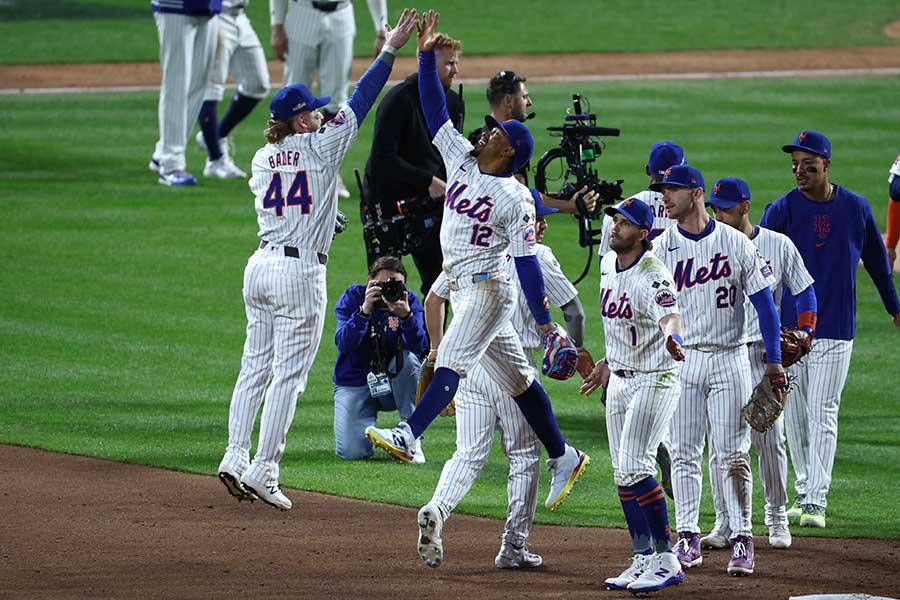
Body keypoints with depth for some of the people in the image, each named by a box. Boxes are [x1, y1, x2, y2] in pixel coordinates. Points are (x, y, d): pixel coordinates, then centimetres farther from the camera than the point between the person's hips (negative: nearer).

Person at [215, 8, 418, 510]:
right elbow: (359, 104, -6)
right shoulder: (319, 148, -7)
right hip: (300, 272, -6)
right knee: (288, 375, -3)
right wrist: (391, 50, -3)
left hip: (261, 265, 6)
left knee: (255, 368, 13)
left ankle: (236, 458, 7)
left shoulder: (263, 158, 8)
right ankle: (262, 471, -6)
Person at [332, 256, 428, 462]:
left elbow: (419, 347, -25)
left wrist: (406, 314, -42)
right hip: (354, 382, -1)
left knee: (408, 358, -33)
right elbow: (343, 344, -25)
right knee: (353, 452, -20)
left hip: (393, 382, 1)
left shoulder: (409, 301, -9)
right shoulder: (352, 297, -11)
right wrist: (364, 311, -39)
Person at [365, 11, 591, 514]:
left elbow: (527, 262, -15)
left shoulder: (516, 198, -12)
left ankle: (407, 438, -35)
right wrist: (426, 57, -1)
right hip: (462, 289, 8)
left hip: (489, 290, -8)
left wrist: (546, 322, -16)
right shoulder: (462, 160, 8)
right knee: (515, 377, 11)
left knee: (452, 361, -21)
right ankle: (563, 457, 17)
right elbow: (435, 109, 7)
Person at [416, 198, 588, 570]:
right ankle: (513, 547, 9)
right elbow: (574, 311, -4)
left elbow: (433, 300, 19)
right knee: (524, 456, 9)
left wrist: (438, 348, 30)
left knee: (469, 454, 7)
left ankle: (436, 510, -21)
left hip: (466, 364, 4)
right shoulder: (535, 256, -4)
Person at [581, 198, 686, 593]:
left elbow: (670, 316, -41)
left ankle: (666, 559, -12)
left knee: (634, 467, -17)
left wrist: (673, 340, -62)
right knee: (622, 473, 9)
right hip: (619, 381, 9)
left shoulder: (653, 276, -22)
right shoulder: (608, 264, 6)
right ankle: (644, 560, 17)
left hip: (655, 380, -9)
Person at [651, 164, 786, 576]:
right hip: (679, 358, 2)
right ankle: (687, 538, 8)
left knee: (733, 454, -3)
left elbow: (763, 302, 2)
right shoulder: (660, 248, 2)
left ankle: (742, 541, -2)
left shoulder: (736, 243, 0)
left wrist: (774, 361, -3)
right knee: (684, 453, 3)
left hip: (729, 360, -2)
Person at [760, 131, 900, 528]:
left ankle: (816, 501, -9)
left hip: (836, 329, -1)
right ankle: (804, 492, 21)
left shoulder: (856, 208, 1)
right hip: (790, 327, 1)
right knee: (795, 416, 8)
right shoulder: (783, 210, -4)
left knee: (823, 413, -7)